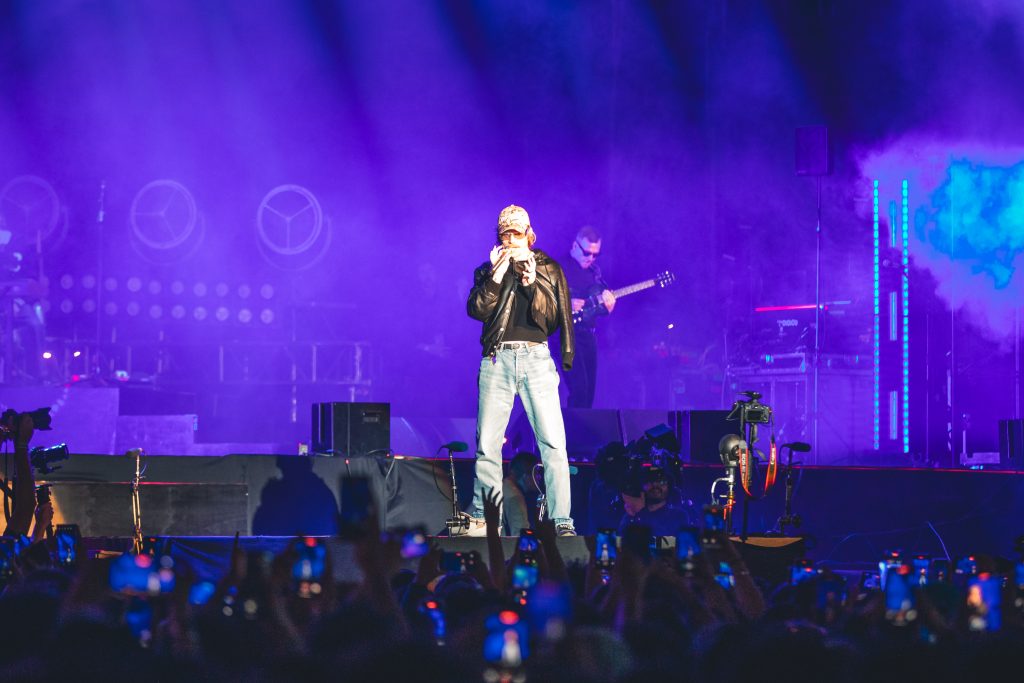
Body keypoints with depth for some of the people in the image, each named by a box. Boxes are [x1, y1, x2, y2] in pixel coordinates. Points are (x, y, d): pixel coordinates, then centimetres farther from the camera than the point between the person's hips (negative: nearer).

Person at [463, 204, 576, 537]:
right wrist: (496, 276, -10)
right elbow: (477, 310, 0)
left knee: (553, 443, -11)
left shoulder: (548, 269, 13)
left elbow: (552, 318, 3)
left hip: (535, 357, -1)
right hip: (496, 359, 1)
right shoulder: (487, 272, 16)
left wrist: (532, 284, -10)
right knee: (487, 444, -3)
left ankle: (561, 522, -11)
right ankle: (482, 519, 4)